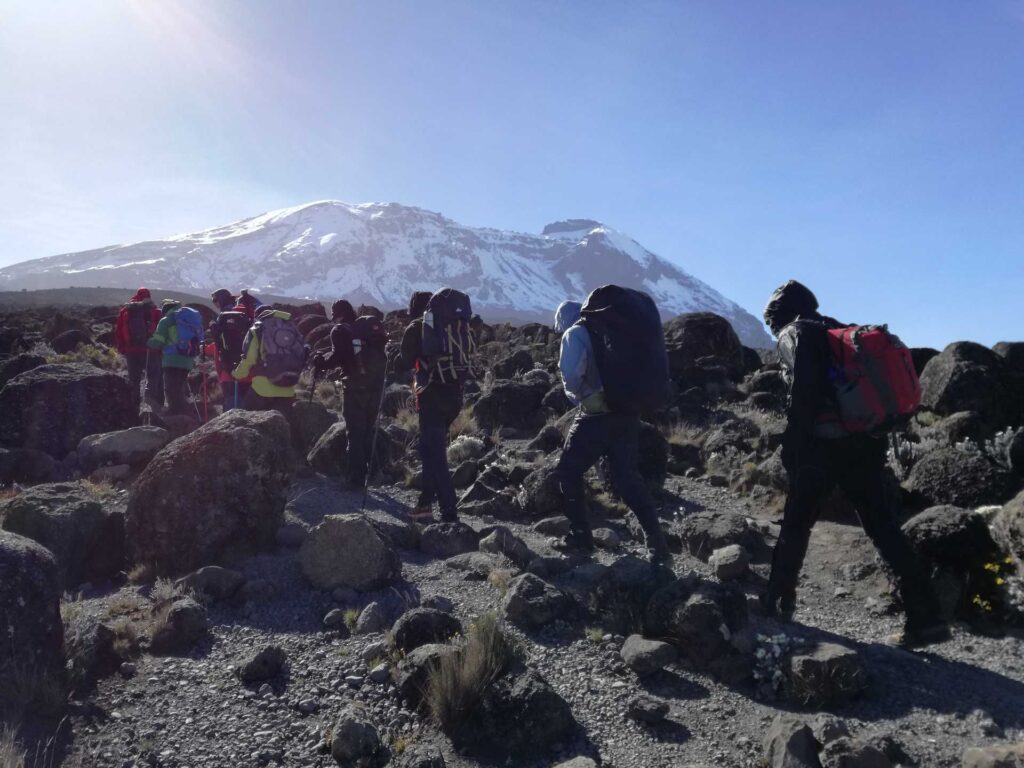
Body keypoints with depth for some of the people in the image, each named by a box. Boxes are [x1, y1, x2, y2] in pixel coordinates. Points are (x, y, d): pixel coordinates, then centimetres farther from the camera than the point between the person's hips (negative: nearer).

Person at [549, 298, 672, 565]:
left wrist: (582, 397, 2)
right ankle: (658, 546, 6)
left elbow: (571, 375, -16)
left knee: (567, 472, 10)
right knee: (628, 478, 11)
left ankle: (581, 538, 12)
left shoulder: (574, 334, -1)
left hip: (598, 414, -7)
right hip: (628, 413, 7)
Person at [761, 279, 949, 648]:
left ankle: (776, 604, 15)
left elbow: (803, 390, -14)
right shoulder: (841, 331, 23)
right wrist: (874, 439, 22)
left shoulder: (795, 334, 2)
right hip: (868, 442, 6)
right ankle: (925, 617, 6)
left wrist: (792, 445, -13)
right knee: (884, 528, 9)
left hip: (826, 443, -6)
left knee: (795, 525, 7)